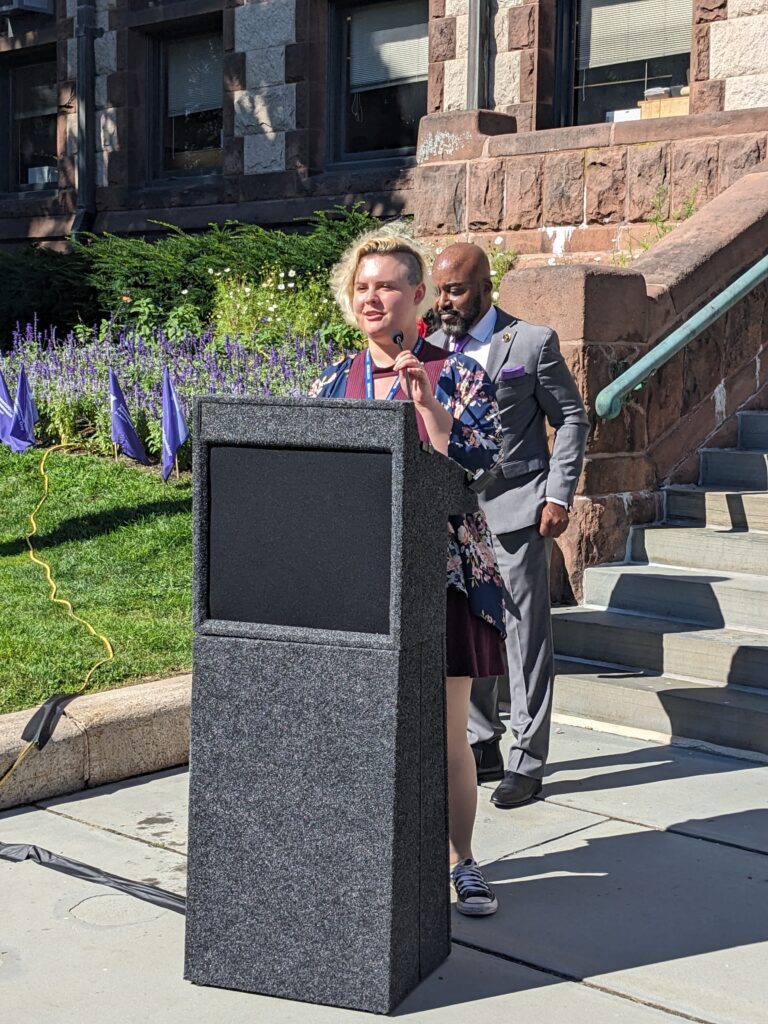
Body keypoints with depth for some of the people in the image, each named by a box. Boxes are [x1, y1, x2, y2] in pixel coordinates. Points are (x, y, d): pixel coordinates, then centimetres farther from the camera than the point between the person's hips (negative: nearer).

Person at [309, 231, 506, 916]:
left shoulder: (457, 375, -1)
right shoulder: (331, 386, 9)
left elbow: (481, 459, -14)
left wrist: (424, 396, -19)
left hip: (443, 573, -3)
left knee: (447, 732, 2)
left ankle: (462, 861, 20)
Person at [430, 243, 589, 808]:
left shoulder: (534, 342, -3)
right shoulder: (431, 348, 10)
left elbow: (571, 419, 1)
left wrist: (559, 496, -7)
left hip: (517, 509, -4)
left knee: (526, 635, 0)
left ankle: (528, 761, 7)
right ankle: (481, 747, 22)